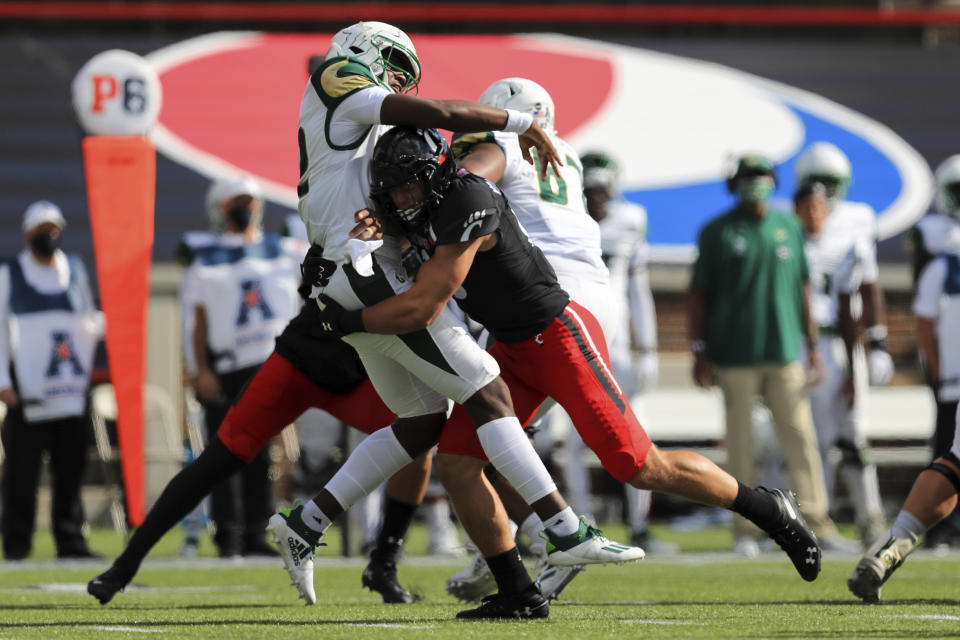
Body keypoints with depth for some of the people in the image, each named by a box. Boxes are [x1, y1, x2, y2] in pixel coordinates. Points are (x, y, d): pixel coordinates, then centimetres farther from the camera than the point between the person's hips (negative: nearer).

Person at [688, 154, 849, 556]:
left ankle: (815, 519, 4)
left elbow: (802, 287, 16)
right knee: (740, 442, 0)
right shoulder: (718, 233, 0)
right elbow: (700, 294, 2)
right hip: (735, 354, -3)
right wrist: (699, 351, -2)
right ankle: (744, 530, 3)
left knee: (800, 436, 0)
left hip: (785, 350, 3)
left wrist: (811, 342, 14)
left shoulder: (789, 227, 10)